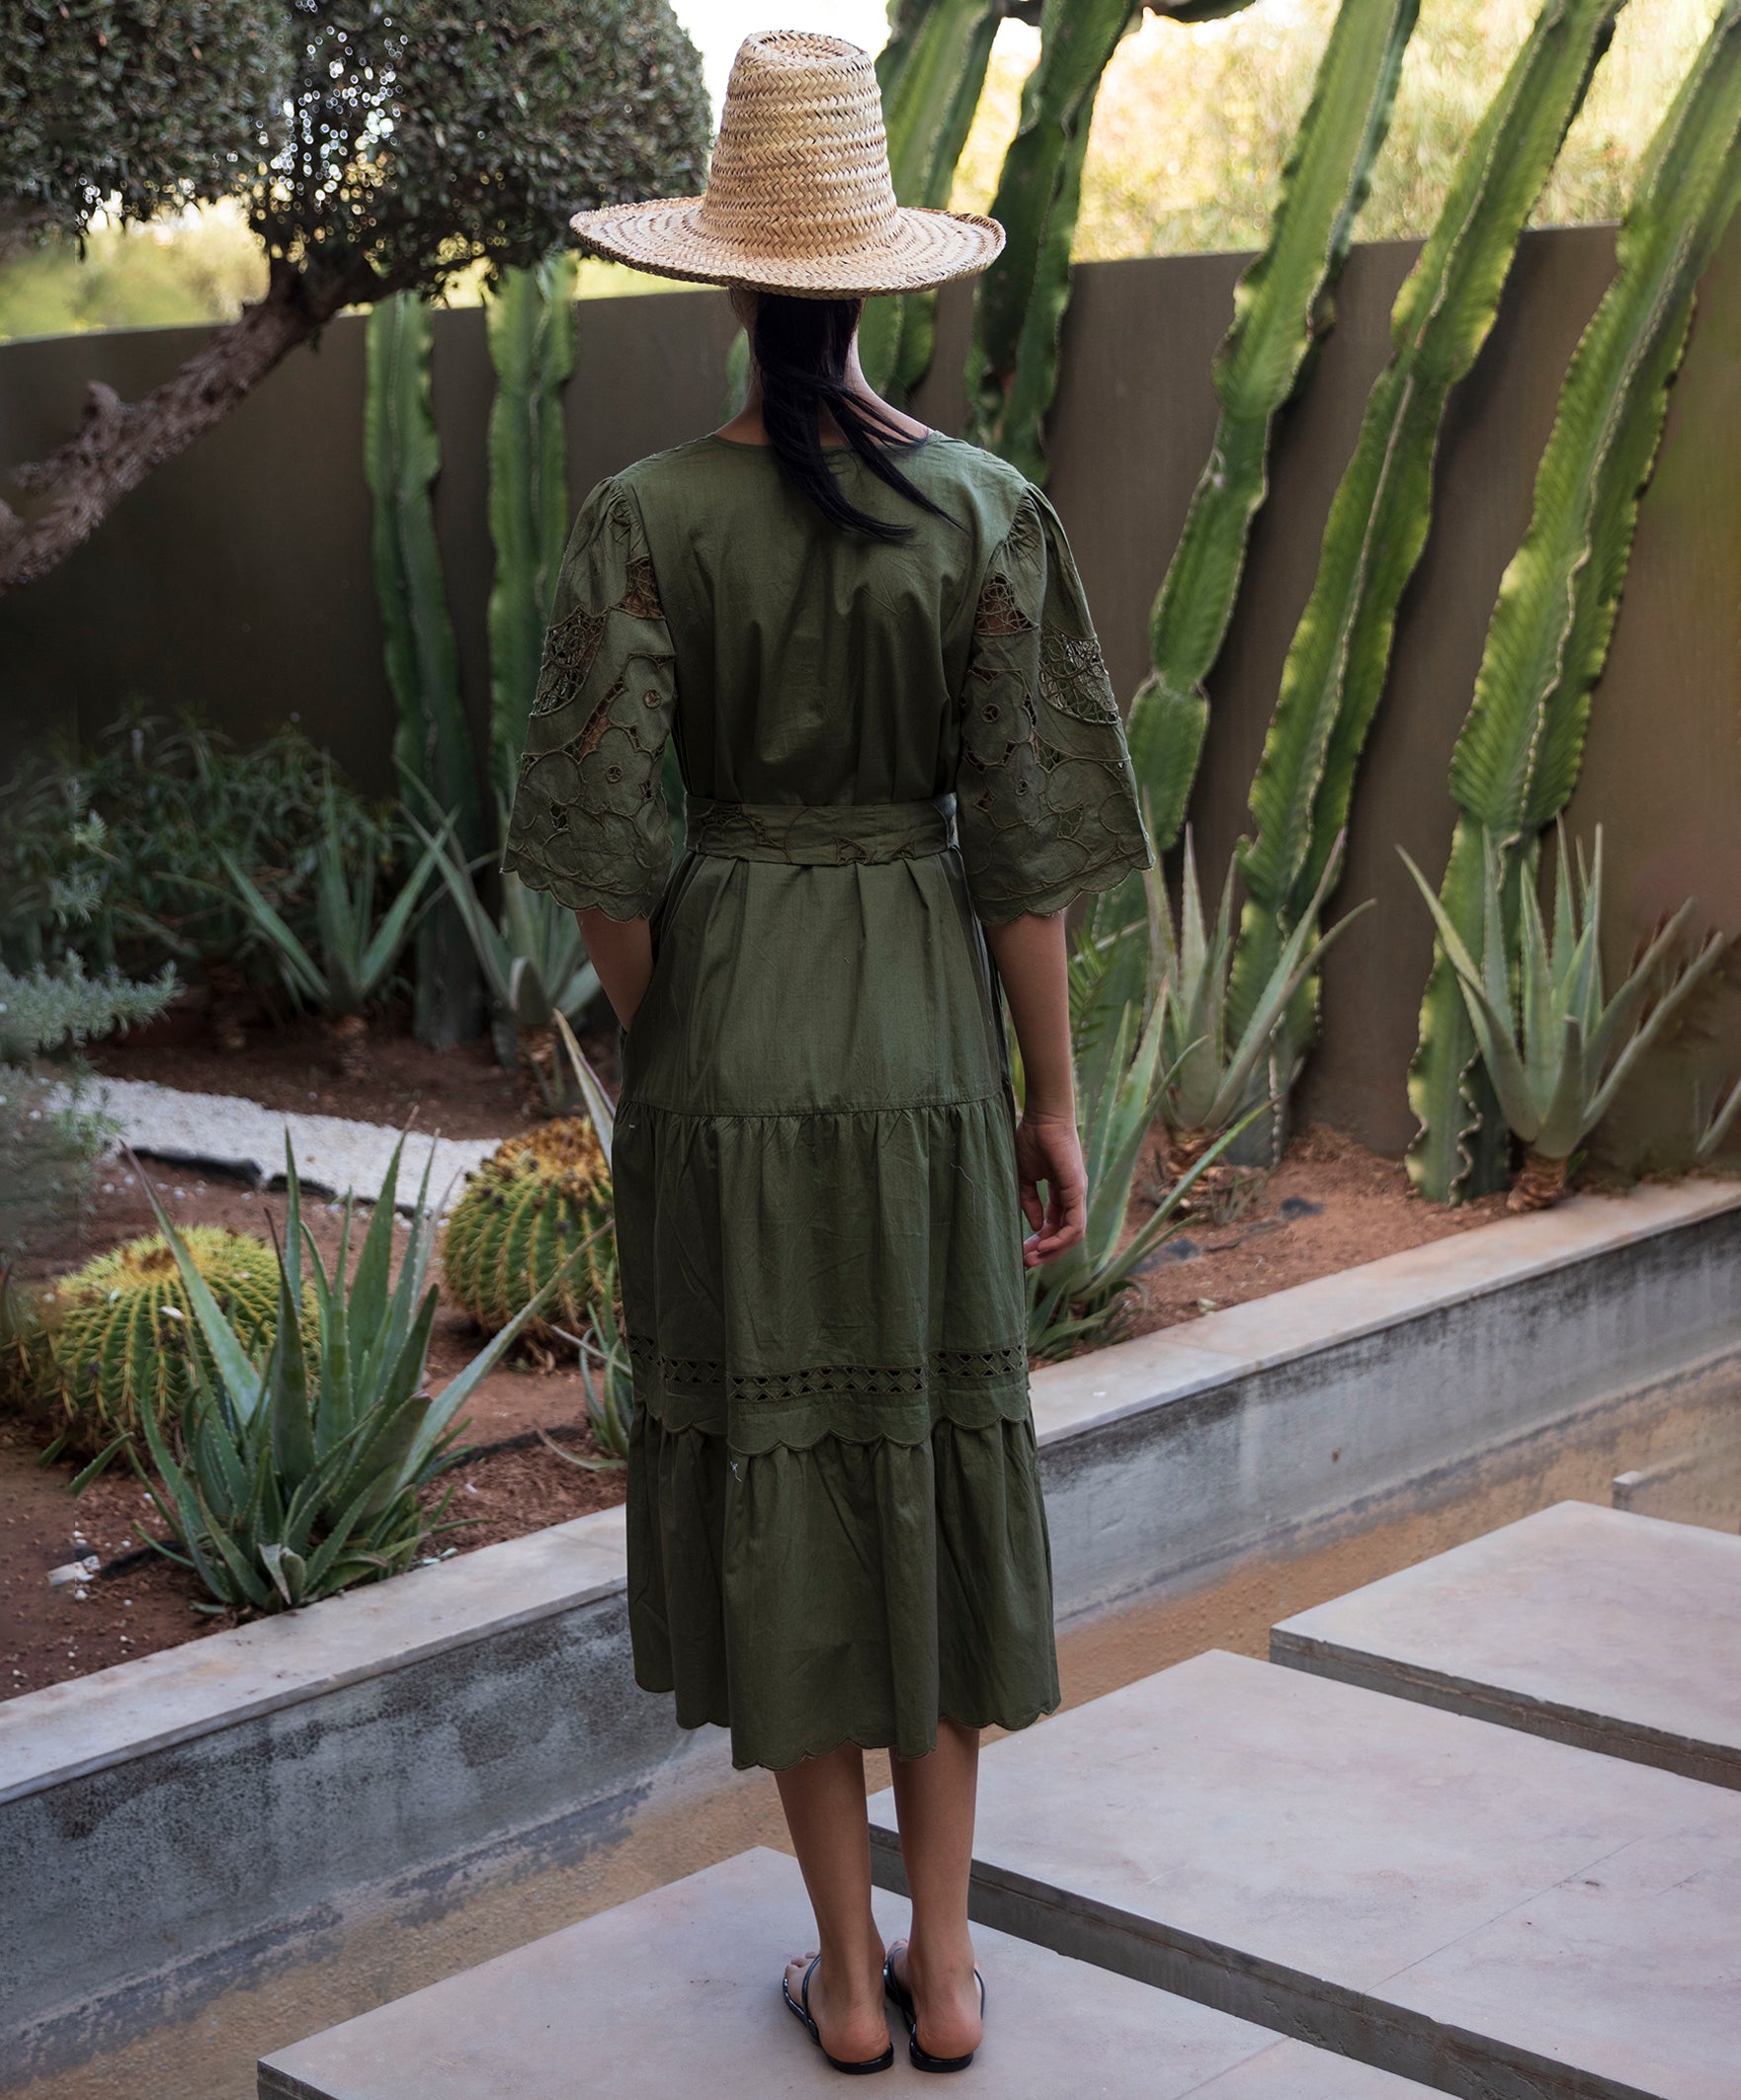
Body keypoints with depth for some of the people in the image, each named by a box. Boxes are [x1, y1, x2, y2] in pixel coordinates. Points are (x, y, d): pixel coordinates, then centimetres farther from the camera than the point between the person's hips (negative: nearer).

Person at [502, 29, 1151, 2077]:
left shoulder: (648, 515, -9)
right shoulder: (989, 508, -7)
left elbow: (600, 844, -11)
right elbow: (1023, 832, -7)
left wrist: (662, 1062, 5)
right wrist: (1053, 1097, 3)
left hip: (724, 1013, -1)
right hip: (929, 1033, 1)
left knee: (770, 1472, 9)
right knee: (936, 1459, 14)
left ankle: (847, 1973, 19)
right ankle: (942, 1963, 21)